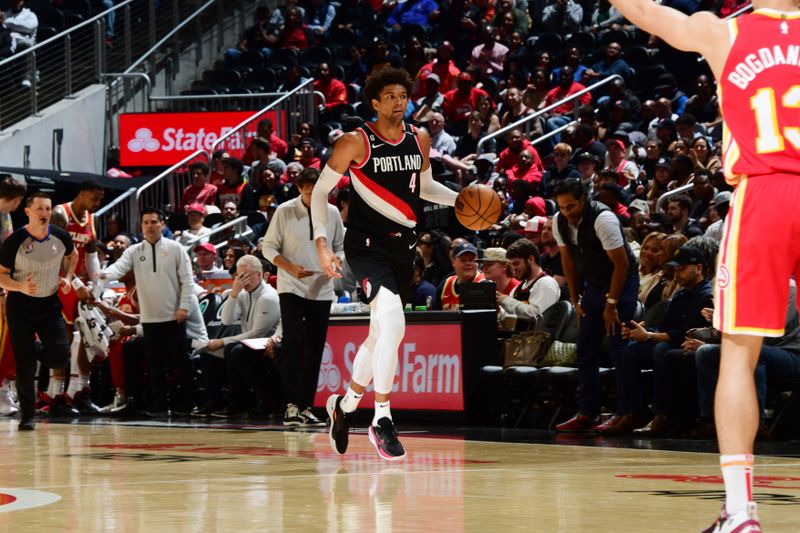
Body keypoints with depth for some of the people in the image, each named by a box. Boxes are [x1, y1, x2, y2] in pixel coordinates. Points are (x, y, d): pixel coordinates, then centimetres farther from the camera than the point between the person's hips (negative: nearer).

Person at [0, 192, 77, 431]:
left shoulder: (61, 237, -5)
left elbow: (73, 254, 19)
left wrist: (68, 277, 4)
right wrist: (21, 287, -26)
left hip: (49, 304, 3)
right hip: (20, 306, -3)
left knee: (60, 357, -11)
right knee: (25, 364, -3)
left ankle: (37, 353, 24)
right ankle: (27, 415, 9)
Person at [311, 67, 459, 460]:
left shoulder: (419, 140, 6)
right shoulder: (355, 143, -10)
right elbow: (320, 191, -3)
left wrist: (460, 200, 5)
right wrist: (321, 242, -13)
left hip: (403, 246, 7)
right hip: (367, 245, -7)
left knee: (381, 334, 17)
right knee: (393, 323, -26)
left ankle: (344, 404, 39)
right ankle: (381, 420, -20)